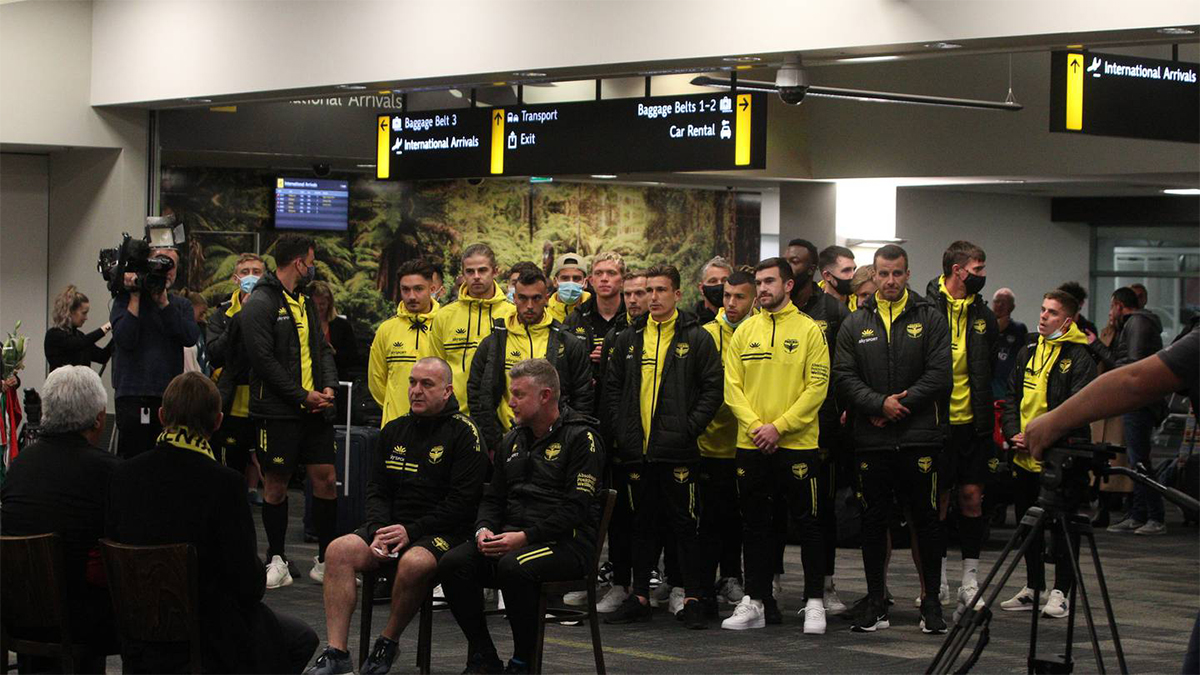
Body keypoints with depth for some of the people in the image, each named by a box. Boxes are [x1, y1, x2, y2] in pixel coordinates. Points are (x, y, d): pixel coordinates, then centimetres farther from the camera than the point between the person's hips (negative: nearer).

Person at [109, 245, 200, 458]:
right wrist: (135, 296, -8)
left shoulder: (181, 305, 14)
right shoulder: (125, 299, 5)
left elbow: (191, 338, -5)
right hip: (133, 394, -3)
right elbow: (125, 339, -11)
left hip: (170, 396, 3)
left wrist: (164, 303, -8)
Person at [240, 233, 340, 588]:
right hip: (278, 411, -7)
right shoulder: (260, 303, -9)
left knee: (326, 478, 2)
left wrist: (328, 387, -2)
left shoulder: (306, 302, 18)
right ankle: (276, 560, 11)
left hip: (315, 410, 7)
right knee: (276, 485, 1)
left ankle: (325, 560, 11)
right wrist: (303, 396, -15)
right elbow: (264, 359, -15)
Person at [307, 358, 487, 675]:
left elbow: (462, 502, -11)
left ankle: (388, 642, -12)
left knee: (414, 562, -38)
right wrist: (380, 531, -6)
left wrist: (411, 531, -16)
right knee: (339, 550, -21)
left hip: (443, 530, -5)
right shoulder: (394, 430, 14)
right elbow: (377, 490, 15)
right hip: (393, 525, 5)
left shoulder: (463, 433, -5)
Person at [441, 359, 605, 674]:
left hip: (566, 541, -7)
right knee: (453, 563, -19)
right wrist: (484, 529, -2)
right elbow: (492, 497, 21)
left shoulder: (581, 438, -5)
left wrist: (525, 537, -21)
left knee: (513, 567, -37)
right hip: (512, 535, 7)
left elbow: (576, 507, -13)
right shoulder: (513, 441, 19)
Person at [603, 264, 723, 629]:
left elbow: (712, 389, -3)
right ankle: (640, 597, 17)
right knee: (642, 525, 10)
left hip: (678, 449, -4)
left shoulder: (697, 339, 0)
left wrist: (690, 428, -11)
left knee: (684, 524, -2)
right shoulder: (629, 339, 13)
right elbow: (612, 387, 16)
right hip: (637, 449, 4)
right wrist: (622, 428, 4)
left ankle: (692, 599, 3)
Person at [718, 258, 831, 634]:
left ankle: (815, 603, 9)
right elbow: (732, 386, 5)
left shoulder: (809, 330, -1)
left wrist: (778, 427, -14)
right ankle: (755, 602, 17)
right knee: (754, 525, 9)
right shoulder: (745, 332, 9)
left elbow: (817, 388, -7)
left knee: (807, 525, 1)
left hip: (798, 444, -4)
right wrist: (755, 426, -10)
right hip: (751, 446, 4)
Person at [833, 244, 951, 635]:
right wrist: (879, 403, -12)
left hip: (919, 438, -2)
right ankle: (875, 605, 12)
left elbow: (940, 375, -5)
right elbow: (843, 377, 2)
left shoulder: (930, 319, 3)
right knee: (873, 521, 5)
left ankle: (931, 602, 10)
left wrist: (900, 403, -11)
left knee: (926, 520, 1)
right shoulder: (855, 324, 9)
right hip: (871, 440, 2)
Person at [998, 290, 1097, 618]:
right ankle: (1034, 587, 24)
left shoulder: (1079, 357, -7)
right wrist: (1013, 432, -1)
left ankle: (1061, 592, 7)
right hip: (1024, 456, 7)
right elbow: (1011, 397, 16)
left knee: (1063, 526, 0)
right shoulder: (1027, 352, 14)